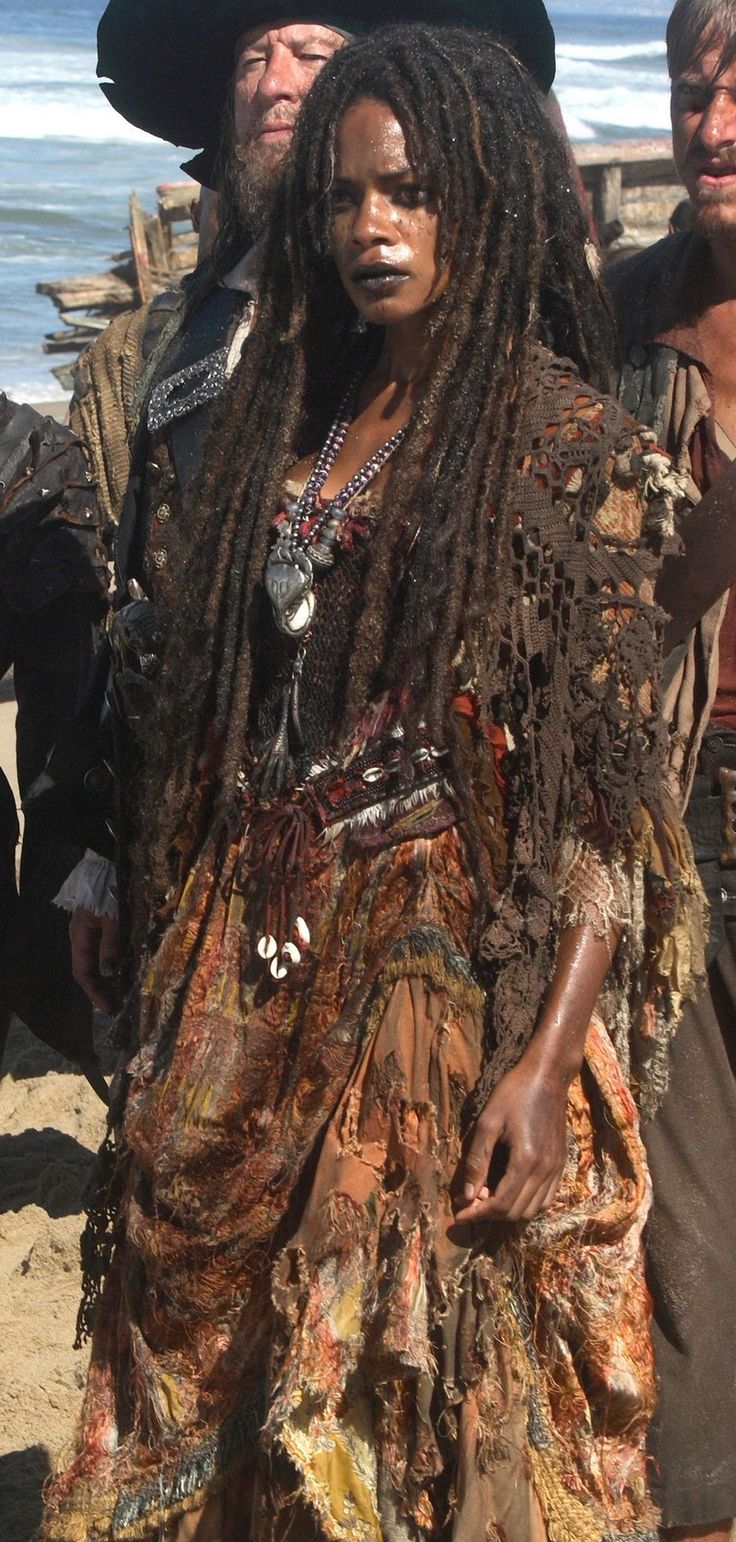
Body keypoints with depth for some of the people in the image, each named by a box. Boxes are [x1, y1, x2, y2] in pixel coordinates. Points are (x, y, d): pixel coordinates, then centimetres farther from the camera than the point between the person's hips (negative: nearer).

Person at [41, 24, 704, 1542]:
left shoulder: (572, 446, -6)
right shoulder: (287, 420, 12)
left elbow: (616, 788, -10)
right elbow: (209, 716, 12)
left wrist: (549, 1060, -18)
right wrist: (173, 967, 6)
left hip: (458, 969, -5)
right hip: (261, 970, 6)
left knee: (444, 1383, 3)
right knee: (218, 1352, 11)